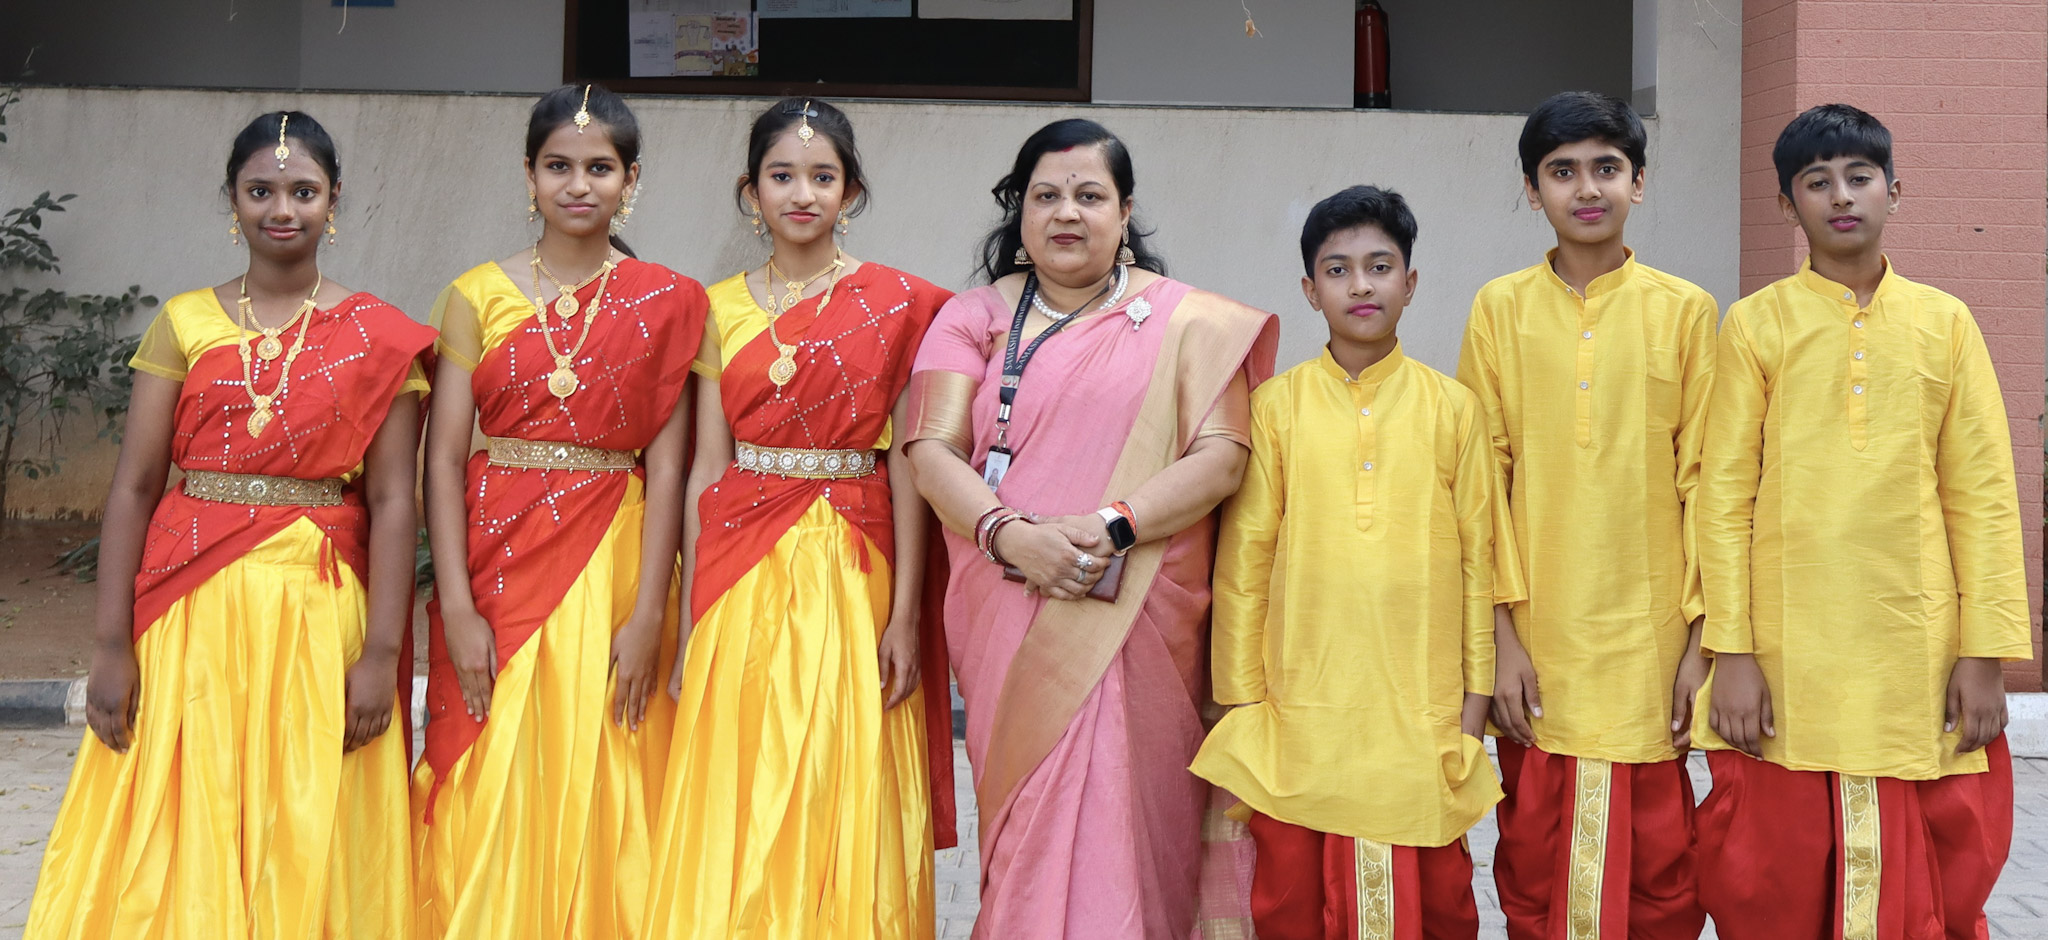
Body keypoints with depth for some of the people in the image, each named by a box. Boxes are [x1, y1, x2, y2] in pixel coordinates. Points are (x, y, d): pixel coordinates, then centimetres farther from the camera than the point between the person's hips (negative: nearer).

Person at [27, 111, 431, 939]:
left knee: (307, 843, 5)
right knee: (179, 844, 6)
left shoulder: (379, 340, 1)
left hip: (320, 612, -1)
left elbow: (392, 502, -2)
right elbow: (133, 488, 2)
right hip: (193, 607, 1)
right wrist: (111, 644, -4)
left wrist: (382, 652, -9)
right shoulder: (185, 325, 5)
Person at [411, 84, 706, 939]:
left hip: (612, 564, -1)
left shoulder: (666, 304, 2)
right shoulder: (477, 296, 3)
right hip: (497, 557, 1)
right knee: (488, 804, 4)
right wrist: (457, 608, -9)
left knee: (597, 797, 4)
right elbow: (443, 458, 0)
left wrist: (649, 614, -10)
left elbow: (667, 465, -3)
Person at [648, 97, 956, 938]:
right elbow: (706, 467, 8)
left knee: (843, 815, 2)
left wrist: (906, 612, -9)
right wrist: (690, 619, 3)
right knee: (733, 820, 4)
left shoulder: (895, 304, 2)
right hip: (742, 571, 2)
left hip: (851, 579, -2)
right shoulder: (719, 309, 9)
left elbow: (906, 464, -2)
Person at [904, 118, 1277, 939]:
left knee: (1118, 821, -4)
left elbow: (1220, 456, -4)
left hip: (1134, 619, -1)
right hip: (1007, 618, 1)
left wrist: (1112, 527, -18)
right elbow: (933, 450, -1)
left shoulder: (1186, 320, 6)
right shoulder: (975, 317, 11)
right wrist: (1008, 531, -18)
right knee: (1031, 816, 4)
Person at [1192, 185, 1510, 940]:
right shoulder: (1276, 406, 2)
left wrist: (1477, 692, 3)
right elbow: (1242, 560, 3)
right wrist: (1241, 695, 1)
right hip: (1302, 708, 0)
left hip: (1423, 708, 0)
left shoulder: (1452, 407, 4)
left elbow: (1479, 557, 6)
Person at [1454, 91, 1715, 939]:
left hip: (1651, 639, 0)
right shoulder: (1501, 309, 4)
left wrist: (1703, 638, -3)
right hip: (1537, 644, 1)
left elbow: (1703, 480, 3)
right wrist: (1500, 636, -4)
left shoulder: (1685, 311, 3)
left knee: (1661, 866, 3)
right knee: (1534, 863, 6)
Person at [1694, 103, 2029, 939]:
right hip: (1788, 663, -1)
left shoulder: (1944, 323, 6)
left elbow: (1983, 496, 5)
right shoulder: (1756, 324, 2)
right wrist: (1732, 651, -8)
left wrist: (1983, 653, -2)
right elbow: (1724, 495, -1)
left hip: (1919, 663, 1)